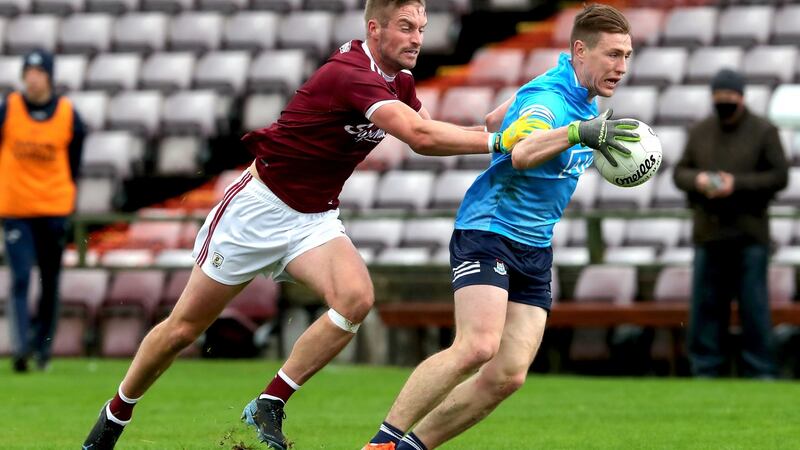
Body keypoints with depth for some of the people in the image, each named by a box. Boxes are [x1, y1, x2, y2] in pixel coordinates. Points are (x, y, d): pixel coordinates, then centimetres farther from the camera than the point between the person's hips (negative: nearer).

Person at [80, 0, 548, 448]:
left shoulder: (399, 81, 1)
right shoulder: (351, 73, -28)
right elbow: (419, 136, -38)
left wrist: (495, 125, -11)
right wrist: (498, 141, -37)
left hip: (314, 220, 7)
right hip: (259, 206, -7)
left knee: (356, 298, -23)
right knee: (184, 328, 3)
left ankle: (269, 405, -11)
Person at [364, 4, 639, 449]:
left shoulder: (583, 96, 9)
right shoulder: (550, 99, -20)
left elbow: (495, 120, 24)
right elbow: (521, 154, -42)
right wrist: (578, 132, -57)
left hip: (535, 249, 9)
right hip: (487, 231, -9)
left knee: (508, 375, -5)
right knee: (478, 346, -27)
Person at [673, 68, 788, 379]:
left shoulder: (763, 132, 0)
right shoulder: (700, 132, 12)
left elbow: (780, 176, -5)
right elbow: (680, 172, 13)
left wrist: (738, 184, -15)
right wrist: (697, 179, -11)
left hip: (750, 236, -3)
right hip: (708, 234, 3)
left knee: (754, 306, -2)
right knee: (706, 305, 4)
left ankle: (760, 370, 4)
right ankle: (705, 369, 10)